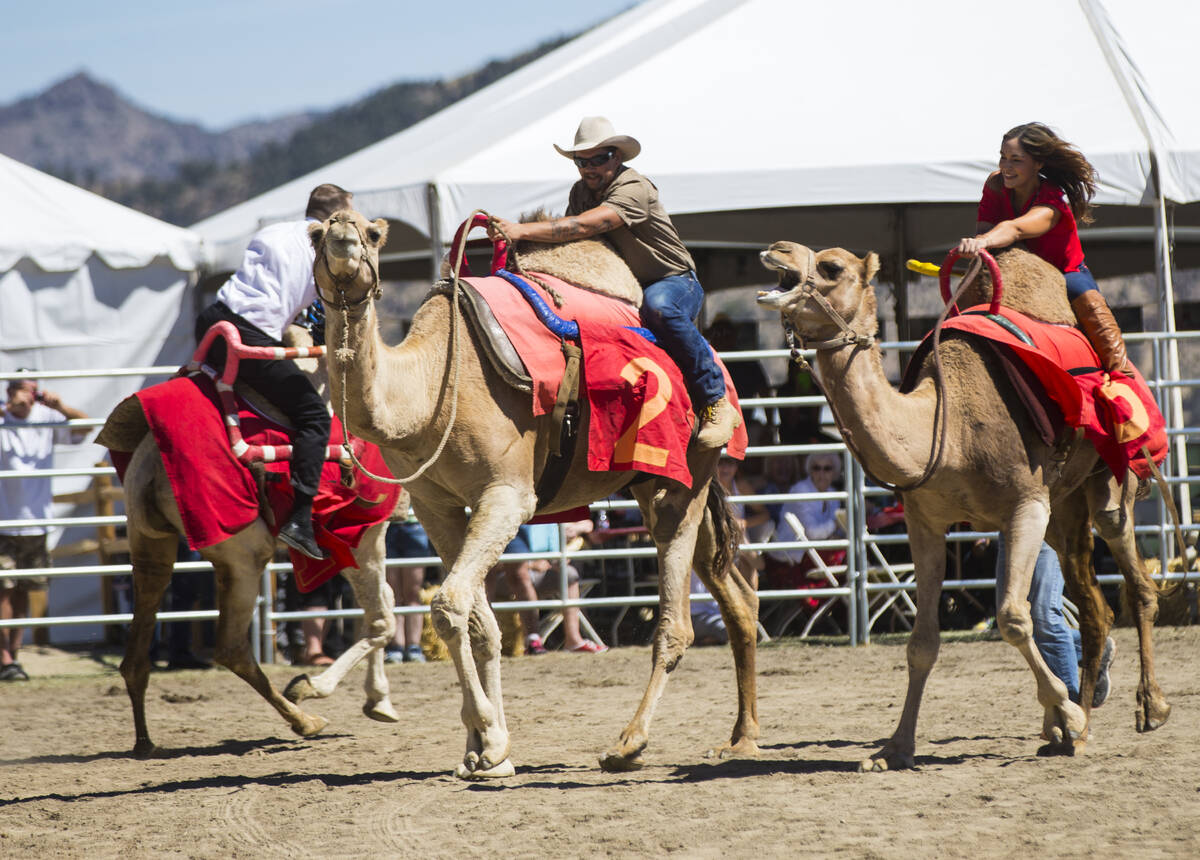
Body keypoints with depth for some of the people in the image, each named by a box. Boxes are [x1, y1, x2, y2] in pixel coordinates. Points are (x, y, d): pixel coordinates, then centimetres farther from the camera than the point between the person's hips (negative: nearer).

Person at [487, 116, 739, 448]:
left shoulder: (634, 189, -21)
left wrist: (521, 230, -41)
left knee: (659, 306, -41)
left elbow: (583, 226, -35)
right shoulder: (581, 191, 7)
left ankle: (716, 403, -33)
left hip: (674, 283, -7)